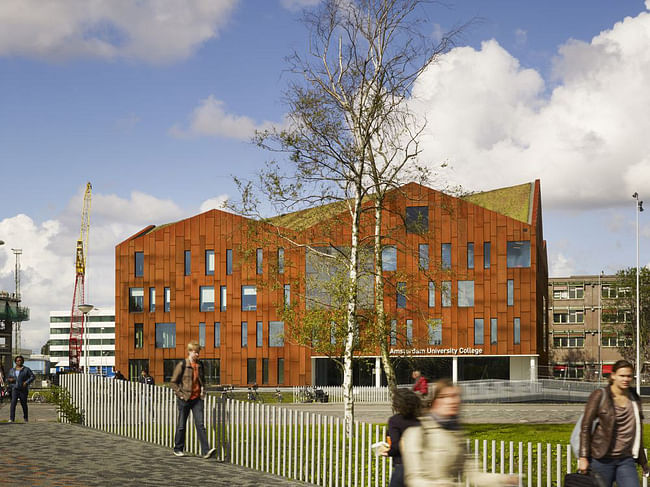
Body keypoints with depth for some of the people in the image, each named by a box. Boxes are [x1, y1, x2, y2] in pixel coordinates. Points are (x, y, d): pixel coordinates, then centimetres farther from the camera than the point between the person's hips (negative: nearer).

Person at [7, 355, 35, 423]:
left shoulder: (26, 369, 1)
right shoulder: (12, 370, 11)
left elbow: (32, 377, -4)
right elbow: (7, 378, 19)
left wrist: (27, 382, -18)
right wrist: (10, 379, -5)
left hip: (23, 389, -2)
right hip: (14, 389, 2)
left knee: (24, 404, 5)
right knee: (13, 403, -15)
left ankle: (26, 418, 26)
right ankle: (11, 419, -19)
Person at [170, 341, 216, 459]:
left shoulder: (199, 365, 9)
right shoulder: (182, 365, -7)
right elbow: (174, 382, -5)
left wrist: (203, 390, 8)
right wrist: (181, 394, -11)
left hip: (197, 399, 3)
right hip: (185, 399, -3)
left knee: (200, 424, -6)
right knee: (181, 425, 8)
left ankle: (206, 451, -14)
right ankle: (178, 449, 23)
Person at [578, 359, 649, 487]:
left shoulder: (635, 399, 10)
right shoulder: (599, 396, -4)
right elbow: (585, 427, -5)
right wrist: (583, 457, -11)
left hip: (626, 460, 4)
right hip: (602, 459, -4)